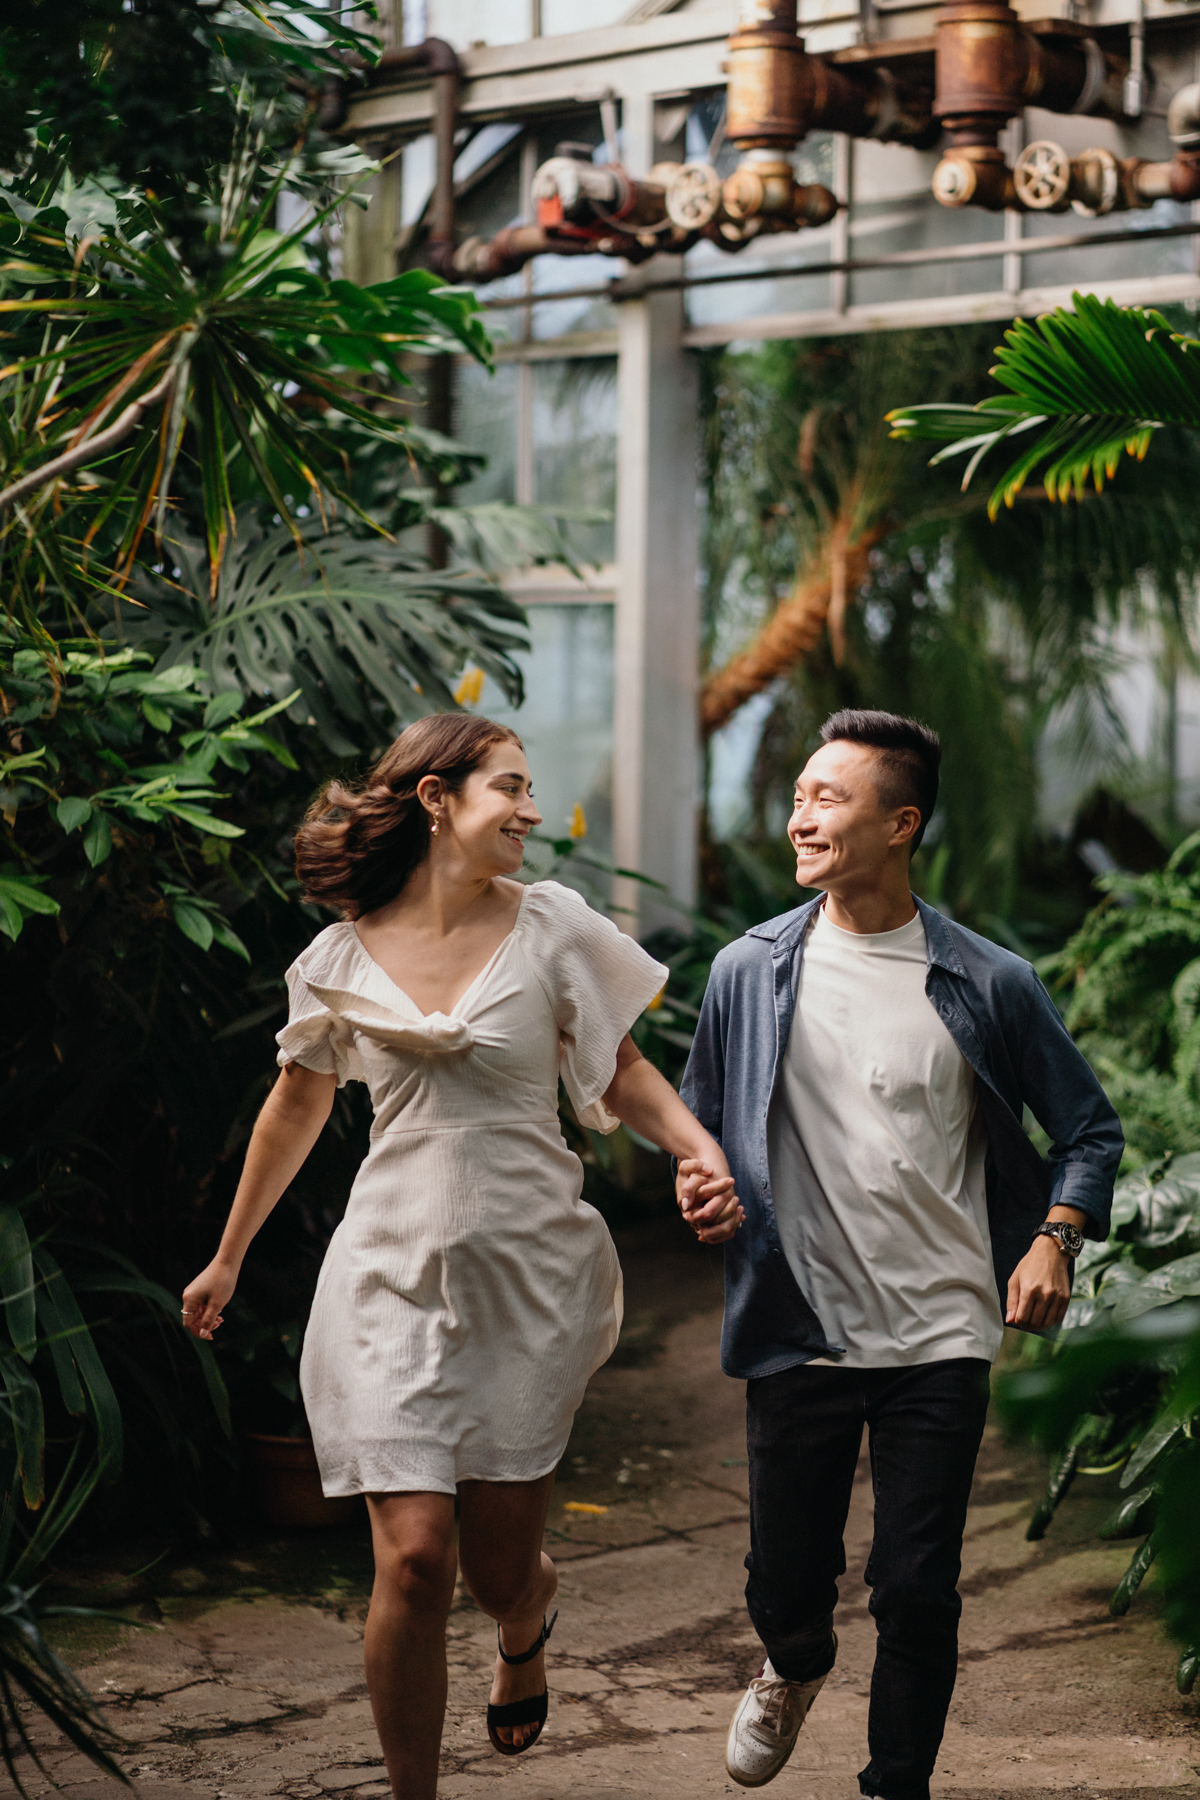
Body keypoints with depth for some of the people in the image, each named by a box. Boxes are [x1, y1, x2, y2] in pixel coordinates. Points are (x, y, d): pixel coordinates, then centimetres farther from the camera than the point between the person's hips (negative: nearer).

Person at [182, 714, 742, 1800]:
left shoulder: (550, 926, 0)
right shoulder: (344, 957, 2)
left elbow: (621, 1072, 8)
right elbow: (298, 1106, 17)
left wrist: (704, 1150, -12)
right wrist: (230, 1255, 26)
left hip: (529, 1271, 0)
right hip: (394, 1272, 0)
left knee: (498, 1563, 6)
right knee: (413, 1559, -9)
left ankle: (528, 1624, 45)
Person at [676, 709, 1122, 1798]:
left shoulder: (987, 987, -4)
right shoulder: (750, 973, 1)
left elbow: (1090, 1131, 7)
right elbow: (701, 1120, 15)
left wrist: (1054, 1241, -9)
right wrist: (696, 1177, -8)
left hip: (942, 1340, -1)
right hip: (799, 1333, 2)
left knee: (918, 1592, 1)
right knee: (787, 1580, 11)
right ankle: (794, 1667, 47)